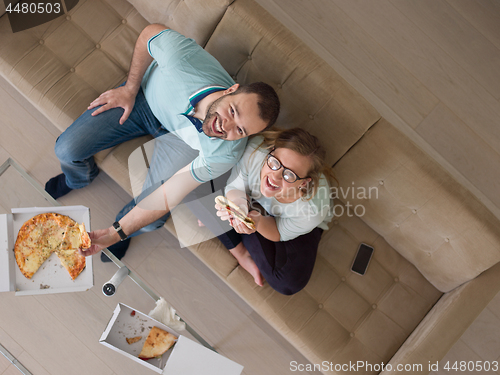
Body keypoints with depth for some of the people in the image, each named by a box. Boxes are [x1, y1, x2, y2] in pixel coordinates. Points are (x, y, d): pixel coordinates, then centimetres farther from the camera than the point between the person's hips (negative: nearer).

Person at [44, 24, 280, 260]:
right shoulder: (183, 56, -41)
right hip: (145, 95, 1)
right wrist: (129, 89, -12)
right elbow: (150, 32, -15)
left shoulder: (226, 153, -37)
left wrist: (115, 233, -26)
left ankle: (125, 227, 31)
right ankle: (77, 179, 36)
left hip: (178, 136, -1)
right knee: (67, 149, -6)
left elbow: (167, 196, -27)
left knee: (151, 221, -12)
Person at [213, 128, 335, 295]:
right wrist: (237, 201, -46)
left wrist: (258, 222, -46)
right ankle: (242, 254, 0)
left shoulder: (314, 205, -42)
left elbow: (280, 234, -21)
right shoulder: (255, 150, -40)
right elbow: (234, 187, -20)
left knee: (289, 284, -22)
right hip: (254, 201, 3)